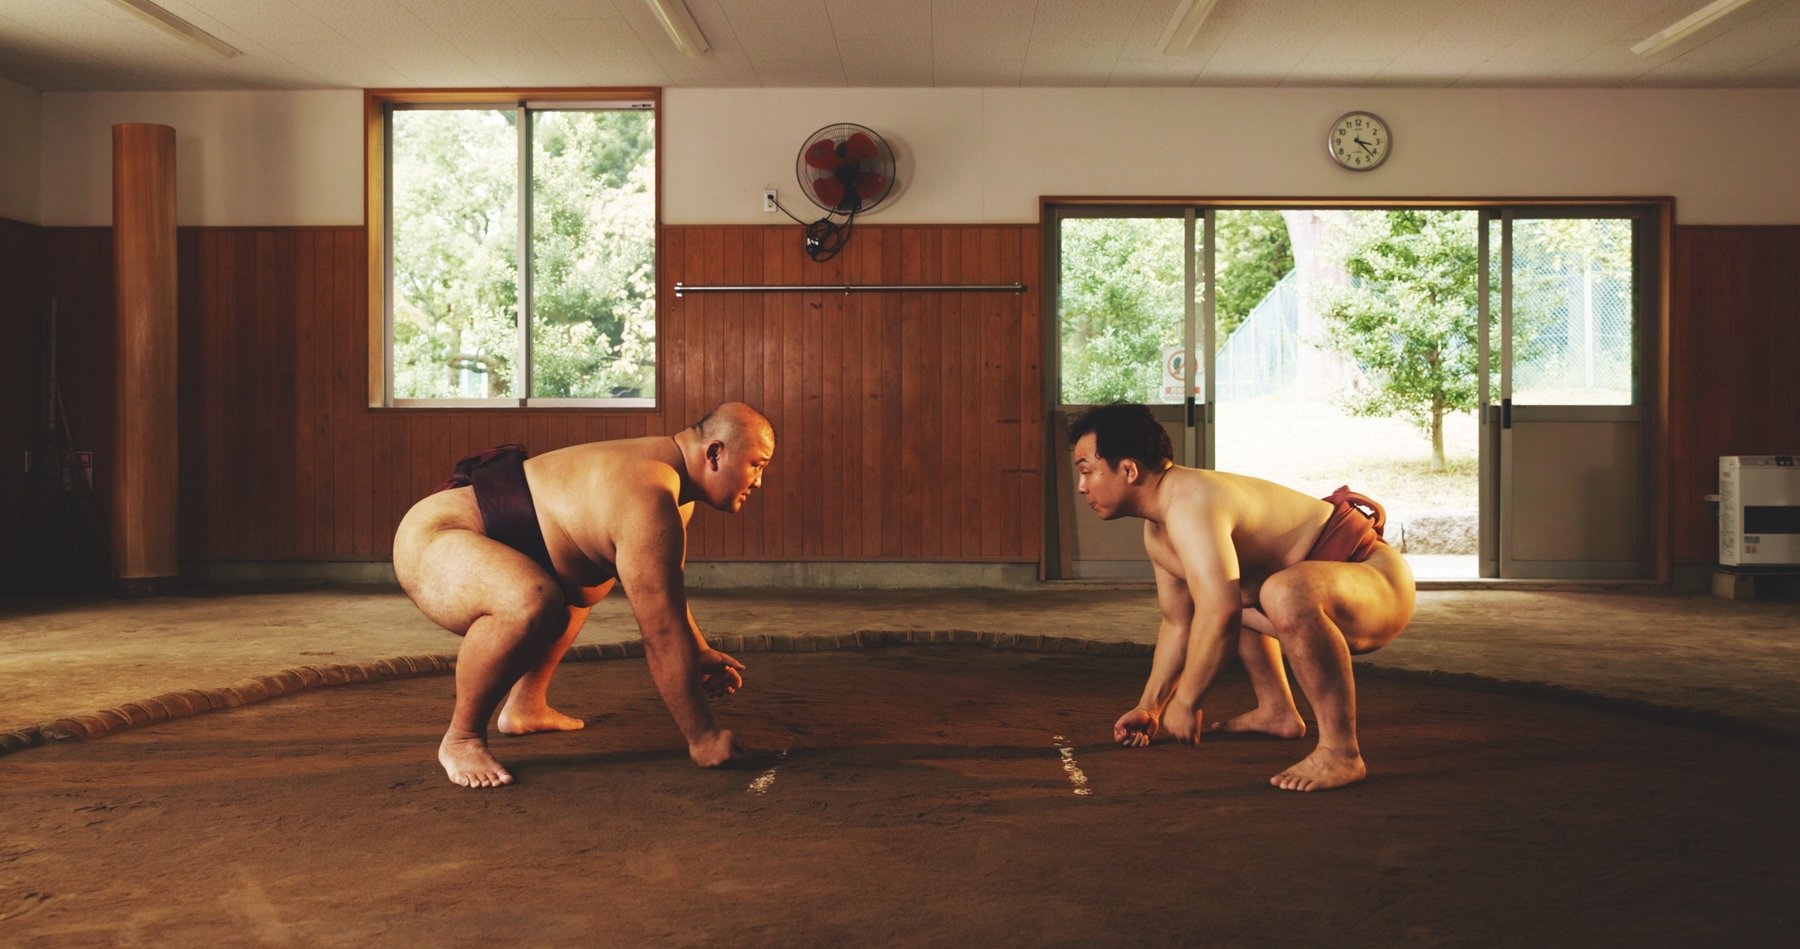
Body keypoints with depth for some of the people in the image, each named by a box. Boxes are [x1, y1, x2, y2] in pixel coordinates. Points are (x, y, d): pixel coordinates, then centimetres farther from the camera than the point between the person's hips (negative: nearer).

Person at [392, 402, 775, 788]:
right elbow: (662, 631, -27)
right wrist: (702, 738, -20)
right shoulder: (648, 499, -28)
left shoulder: (668, 470, 4)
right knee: (532, 602, -39)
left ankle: (525, 706, 30)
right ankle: (461, 738, -15)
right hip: (429, 542, -11)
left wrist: (699, 653, 17)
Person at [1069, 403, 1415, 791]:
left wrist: (1185, 702, -24)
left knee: (1286, 594, -41)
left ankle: (1341, 751, -27)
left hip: (1378, 579, -10)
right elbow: (1178, 622, 19)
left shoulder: (1189, 503, -26)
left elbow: (1219, 615, -35)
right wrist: (1149, 707, 21)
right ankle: (1278, 713, 29)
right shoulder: (1156, 533, 7)